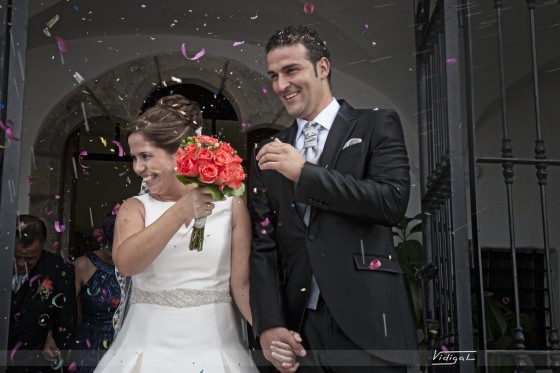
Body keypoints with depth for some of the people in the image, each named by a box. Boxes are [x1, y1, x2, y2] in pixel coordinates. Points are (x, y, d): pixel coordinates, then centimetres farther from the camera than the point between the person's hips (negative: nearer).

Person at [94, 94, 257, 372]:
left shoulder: (230, 205, -2)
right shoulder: (135, 208, 1)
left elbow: (242, 285, -2)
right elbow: (125, 263, -17)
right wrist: (182, 211, -24)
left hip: (214, 347, 0)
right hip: (149, 348, 1)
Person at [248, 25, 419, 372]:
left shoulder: (377, 125, 3)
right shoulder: (269, 153, 12)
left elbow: (393, 201, -12)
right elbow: (263, 245, 7)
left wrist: (305, 172, -13)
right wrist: (269, 324, -5)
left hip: (365, 325, -3)